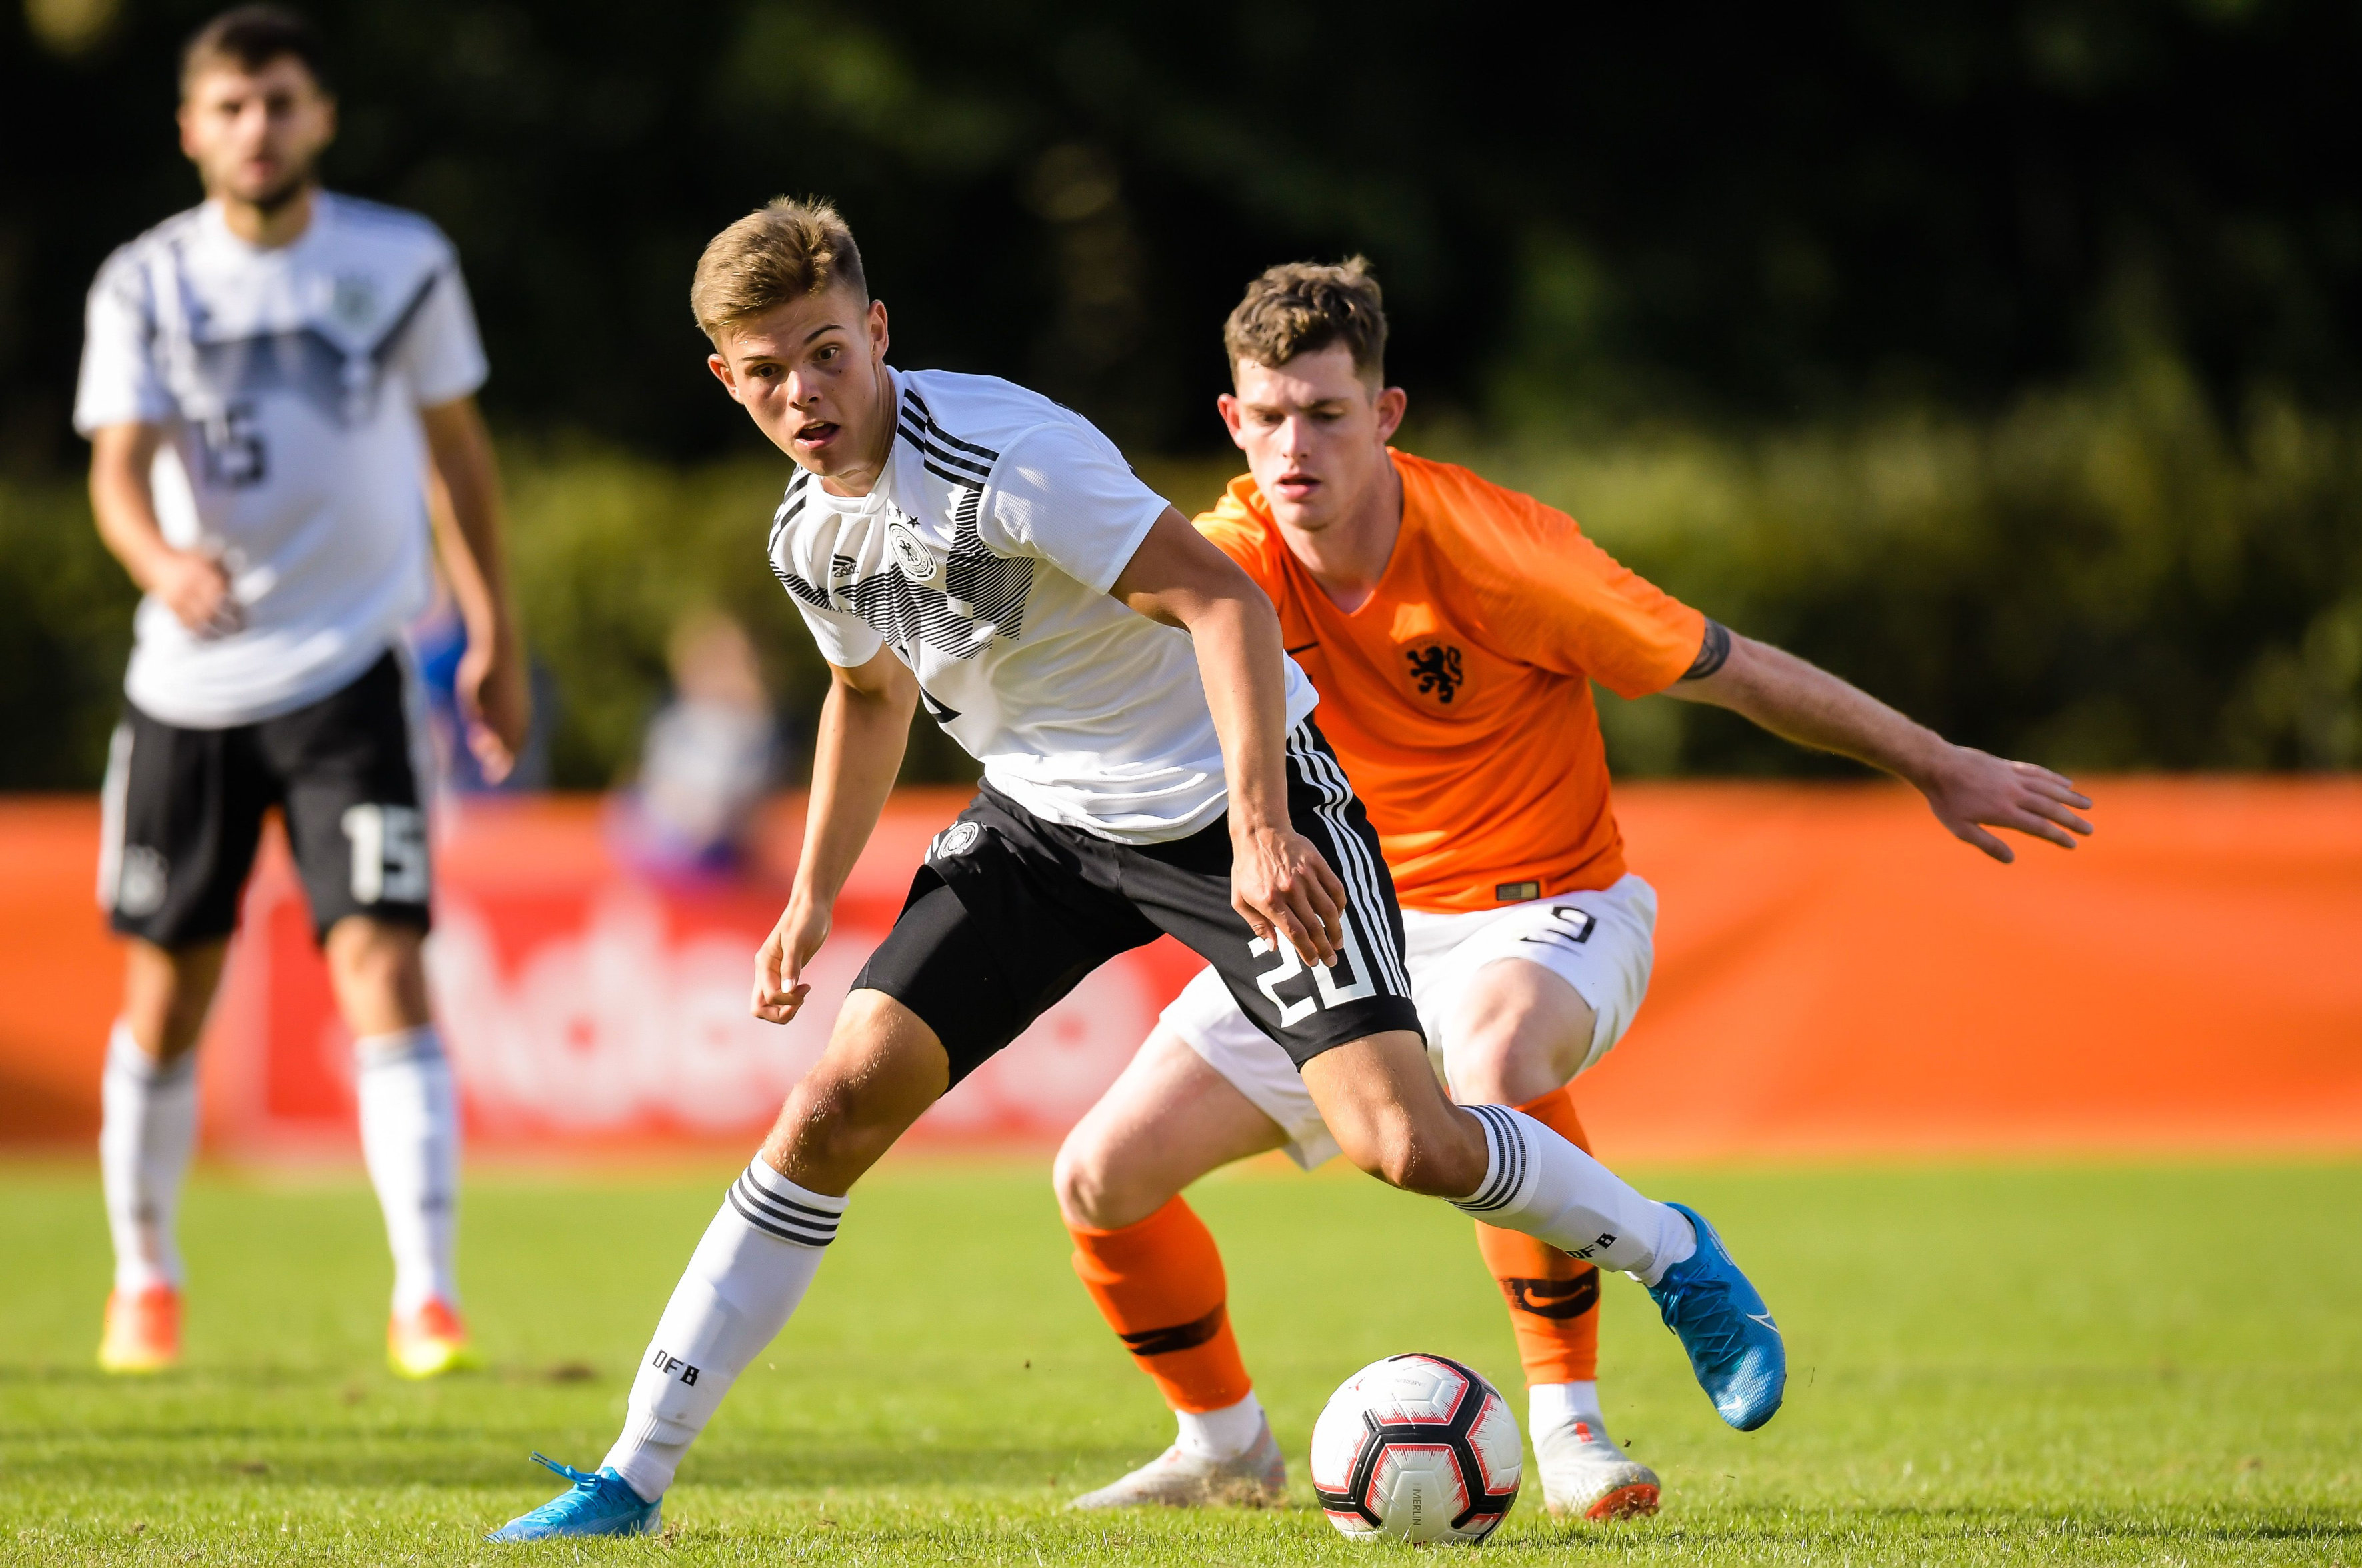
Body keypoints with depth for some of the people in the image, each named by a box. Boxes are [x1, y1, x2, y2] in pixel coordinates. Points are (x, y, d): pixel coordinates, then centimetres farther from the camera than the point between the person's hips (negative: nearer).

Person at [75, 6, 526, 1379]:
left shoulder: (403, 263, 0)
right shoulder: (146, 283, -2)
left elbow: (456, 446, 11)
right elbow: (121, 468, -12)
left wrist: (498, 638, 12)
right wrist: (164, 563, -34)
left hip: (349, 670, -1)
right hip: (189, 682, 1)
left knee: (384, 968, -15)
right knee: (166, 996, 8)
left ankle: (426, 1296, -17)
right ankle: (146, 1280, 28)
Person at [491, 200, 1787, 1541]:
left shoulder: (1001, 454, -26)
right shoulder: (809, 536, -2)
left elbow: (1224, 600, -30)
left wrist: (1258, 829, -39)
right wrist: (812, 902, 15)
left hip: (1224, 801, -6)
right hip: (1041, 817, 6)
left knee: (1402, 1141, -18)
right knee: (839, 1103, -8)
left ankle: (1675, 1257, 12)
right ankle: (631, 1482, -3)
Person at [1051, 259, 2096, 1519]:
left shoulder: (1495, 552, -23)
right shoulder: (1240, 553, -11)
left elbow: (1727, 671, -13)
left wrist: (1943, 769, -6)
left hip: (1542, 911, -5)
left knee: (1494, 1064, -41)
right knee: (1100, 1178, -5)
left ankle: (1567, 1423, -22)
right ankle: (1224, 1447, 22)